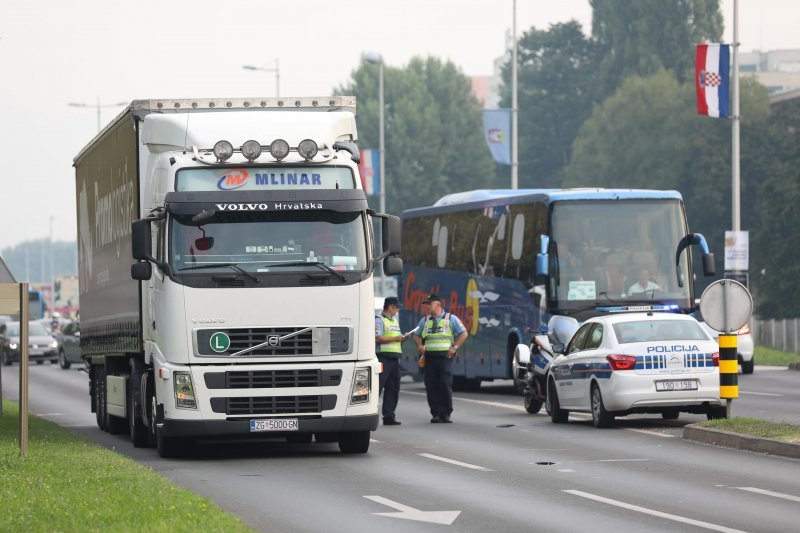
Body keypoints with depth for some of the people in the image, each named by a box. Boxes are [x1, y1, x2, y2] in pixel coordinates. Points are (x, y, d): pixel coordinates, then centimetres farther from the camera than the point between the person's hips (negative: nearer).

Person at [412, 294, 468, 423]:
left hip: (445, 356, -4)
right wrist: (419, 345, 3)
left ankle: (446, 414, -1)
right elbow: (416, 335, 24)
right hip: (430, 357, 4)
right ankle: (436, 414, 4)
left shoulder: (451, 319, 5)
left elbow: (464, 334, 3)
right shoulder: (425, 320, 17)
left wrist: (454, 347, -7)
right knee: (431, 386, -1)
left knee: (445, 385, -7)